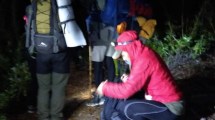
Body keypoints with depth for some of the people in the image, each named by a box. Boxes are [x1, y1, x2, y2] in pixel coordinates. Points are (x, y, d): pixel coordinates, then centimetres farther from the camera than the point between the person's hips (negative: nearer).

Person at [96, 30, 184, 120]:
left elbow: (126, 90, -25)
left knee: (125, 107, -21)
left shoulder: (143, 60, -23)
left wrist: (105, 88, -9)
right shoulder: (144, 55, 7)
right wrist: (129, 80, -1)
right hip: (163, 101, 10)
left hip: (170, 108, -10)